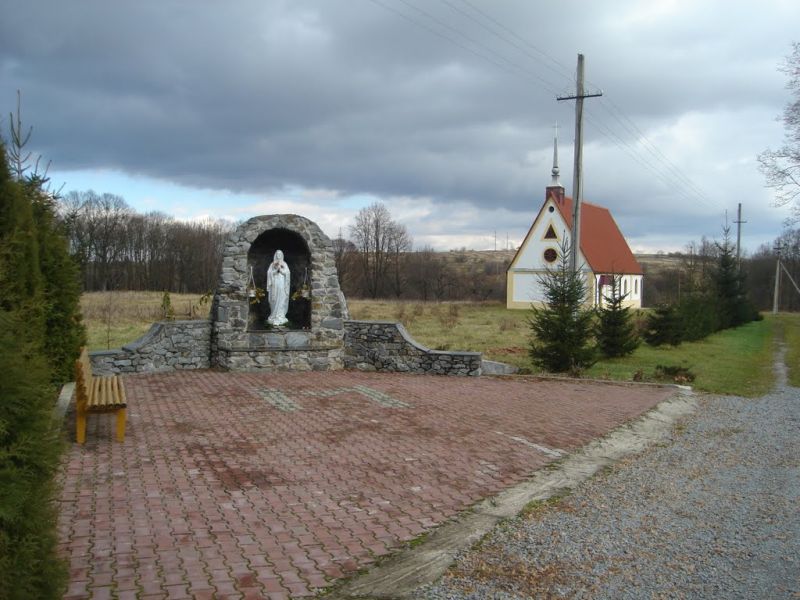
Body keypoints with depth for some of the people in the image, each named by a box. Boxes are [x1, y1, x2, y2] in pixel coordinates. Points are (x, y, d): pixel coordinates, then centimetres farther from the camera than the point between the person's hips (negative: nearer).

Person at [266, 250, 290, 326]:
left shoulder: (284, 264, 11)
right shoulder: (272, 264, 12)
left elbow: (287, 272, 0)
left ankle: (280, 316, -5)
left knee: (281, 300, -6)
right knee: (274, 300, -2)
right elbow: (269, 273, 2)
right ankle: (274, 315, 4)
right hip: (274, 284, 0)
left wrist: (280, 269, -12)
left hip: (282, 284, 0)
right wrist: (276, 270, -11)